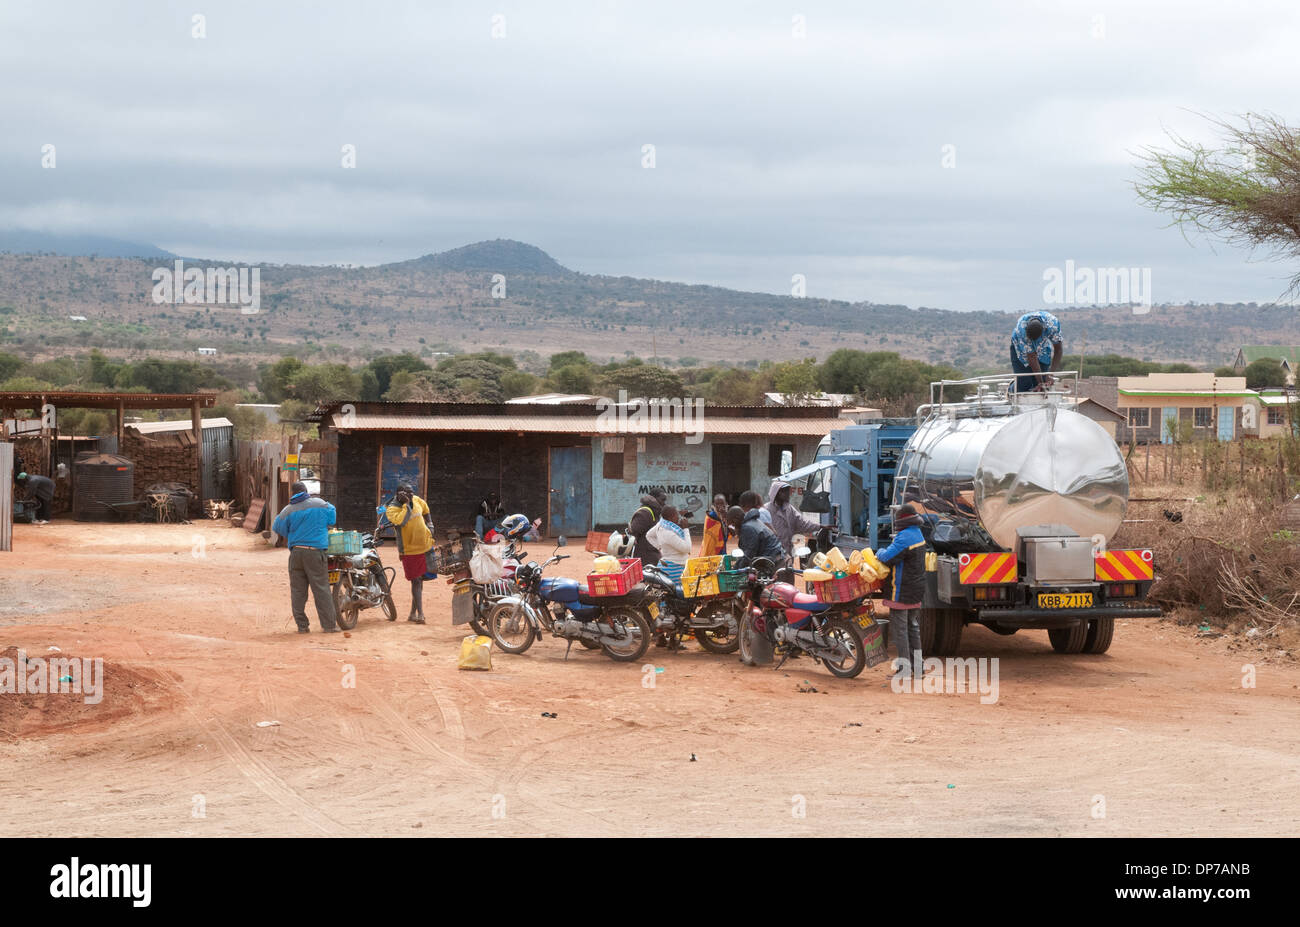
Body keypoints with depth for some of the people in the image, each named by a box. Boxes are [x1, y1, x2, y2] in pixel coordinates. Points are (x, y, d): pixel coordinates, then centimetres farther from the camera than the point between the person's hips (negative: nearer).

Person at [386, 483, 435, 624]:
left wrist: (429, 524, 23)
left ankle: (413, 613, 21)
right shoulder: (392, 509, -14)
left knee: (420, 580, 11)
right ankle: (420, 614, -5)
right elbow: (401, 521, -33)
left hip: (425, 547, 6)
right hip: (409, 551, -6)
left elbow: (425, 508, 27)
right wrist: (406, 504, -27)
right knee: (416, 581, -7)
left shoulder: (416, 501, 4)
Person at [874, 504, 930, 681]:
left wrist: (880, 552, -3)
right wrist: (886, 551, 10)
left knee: (899, 627, -4)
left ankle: (905, 667, -4)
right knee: (913, 627, 16)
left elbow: (888, 558, -23)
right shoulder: (918, 534, 12)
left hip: (902, 591, -10)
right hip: (916, 590, 10)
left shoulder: (904, 538, -21)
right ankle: (917, 666, 18)